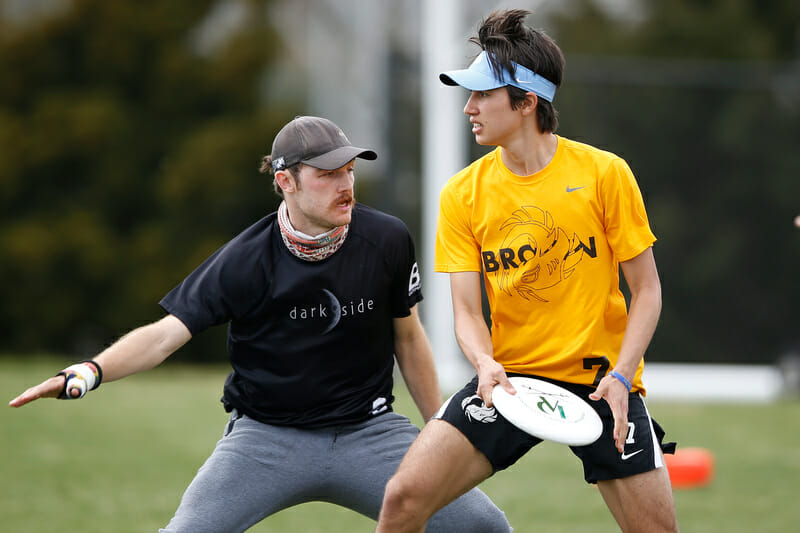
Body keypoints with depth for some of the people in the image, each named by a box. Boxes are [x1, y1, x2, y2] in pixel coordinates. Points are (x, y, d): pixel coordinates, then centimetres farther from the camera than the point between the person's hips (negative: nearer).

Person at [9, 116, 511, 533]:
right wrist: (92, 371, -34)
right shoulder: (244, 261, -12)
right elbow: (165, 334, -16)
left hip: (369, 431, 2)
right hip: (268, 435, -2)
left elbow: (408, 337, 9)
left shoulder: (388, 240, -4)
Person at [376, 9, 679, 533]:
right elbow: (467, 310, 0)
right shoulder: (463, 194, 0)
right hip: (509, 379, 2)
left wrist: (620, 376, -15)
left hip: (600, 382, -1)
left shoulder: (604, 173, -7)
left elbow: (647, 289, -2)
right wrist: (485, 362, -22)